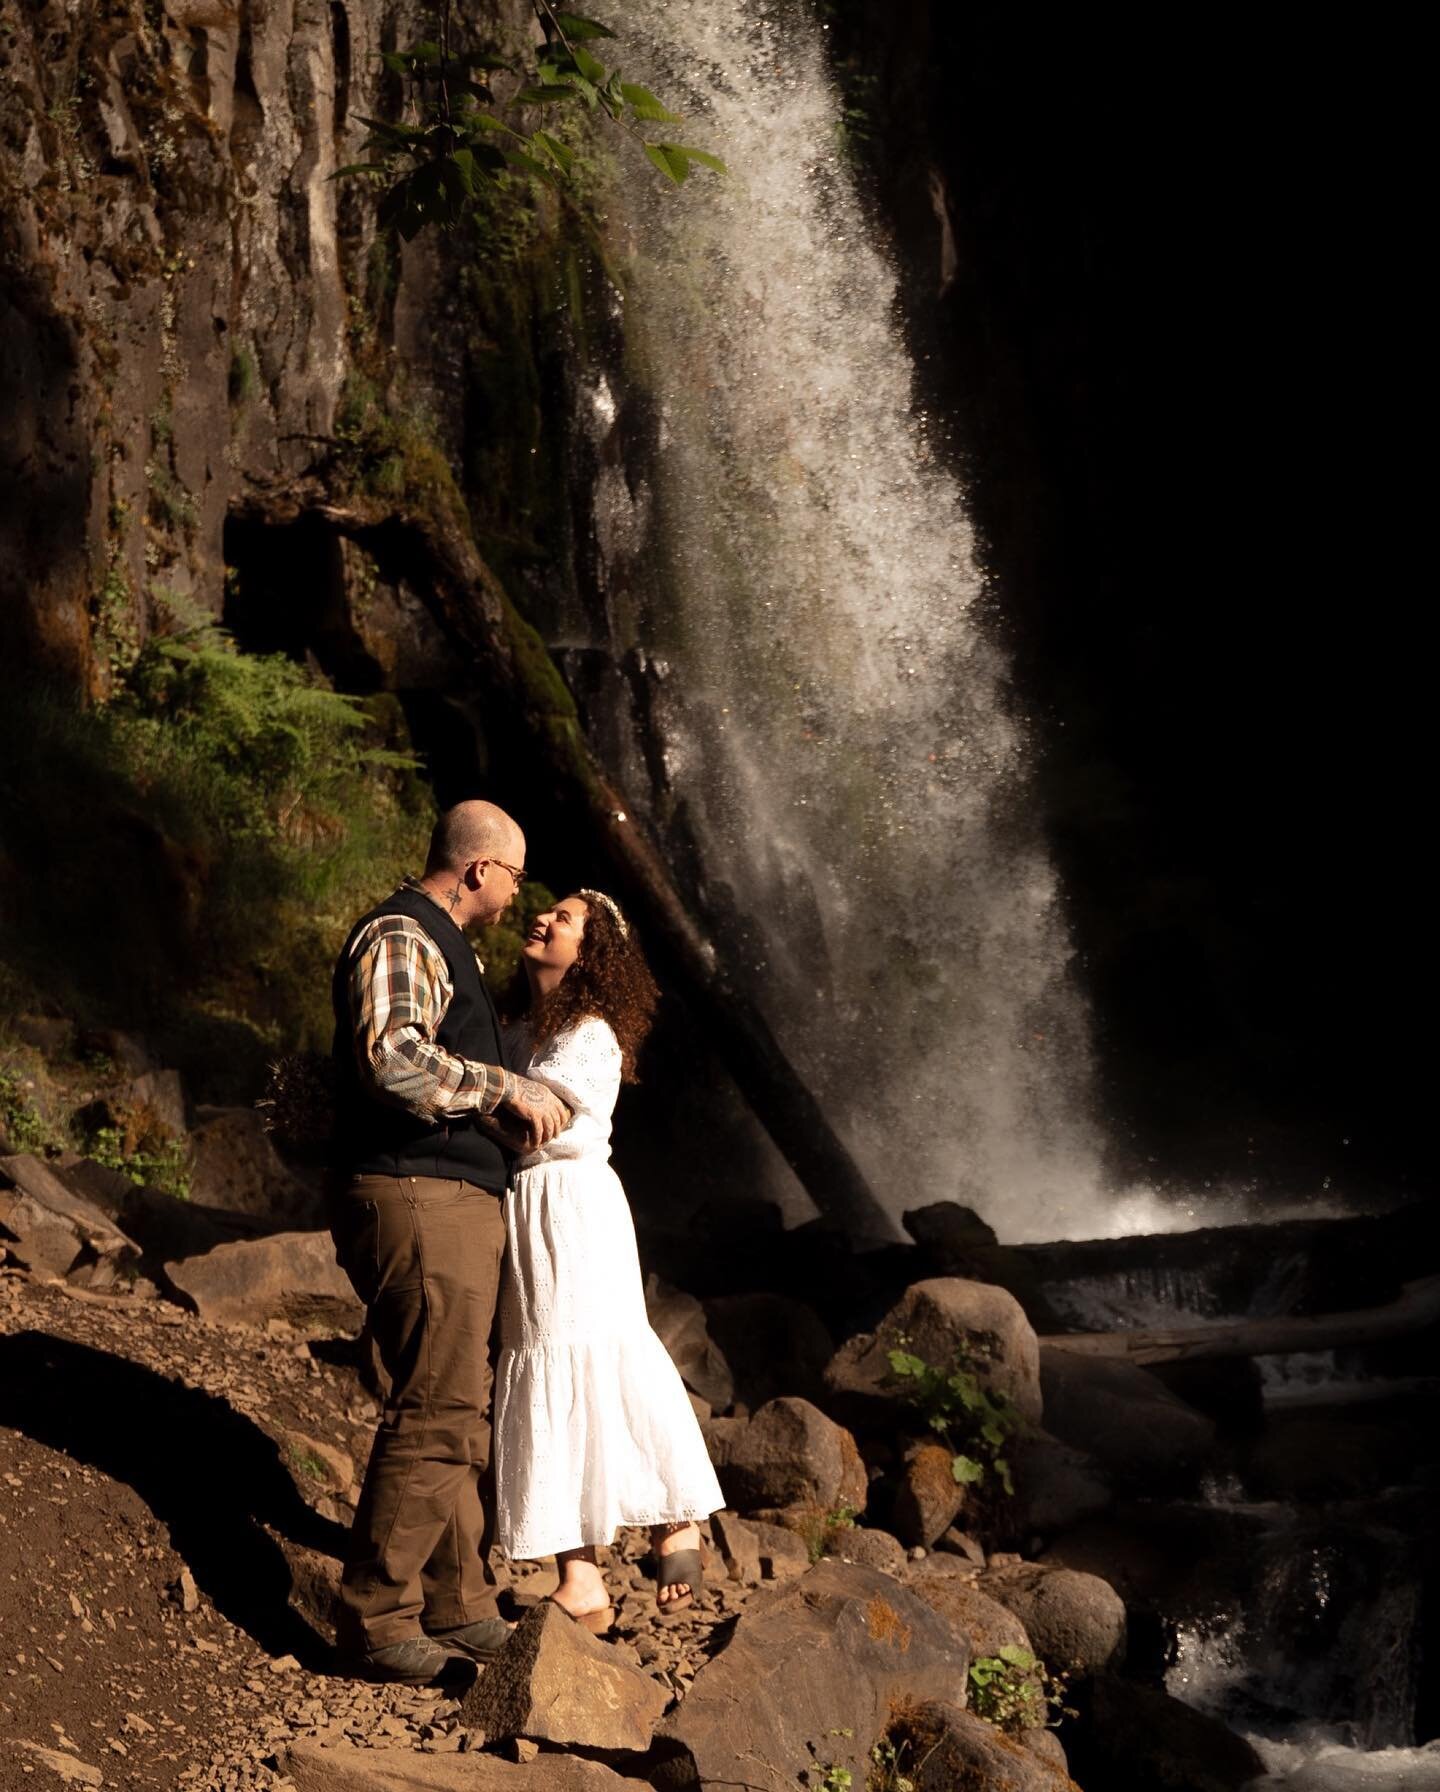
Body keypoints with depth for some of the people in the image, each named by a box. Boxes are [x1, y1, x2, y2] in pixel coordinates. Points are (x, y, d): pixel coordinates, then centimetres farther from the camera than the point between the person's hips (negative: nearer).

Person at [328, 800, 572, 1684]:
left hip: (461, 1207, 11)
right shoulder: (399, 936, -10)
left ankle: (461, 1609, 21)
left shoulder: (445, 946, 23)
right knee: (436, 1415, -10)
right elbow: (392, 1058, -26)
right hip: (419, 1203, -11)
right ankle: (377, 1619, -3)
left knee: (467, 1411, 13)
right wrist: (508, 1088, -19)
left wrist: (513, 1114, 11)